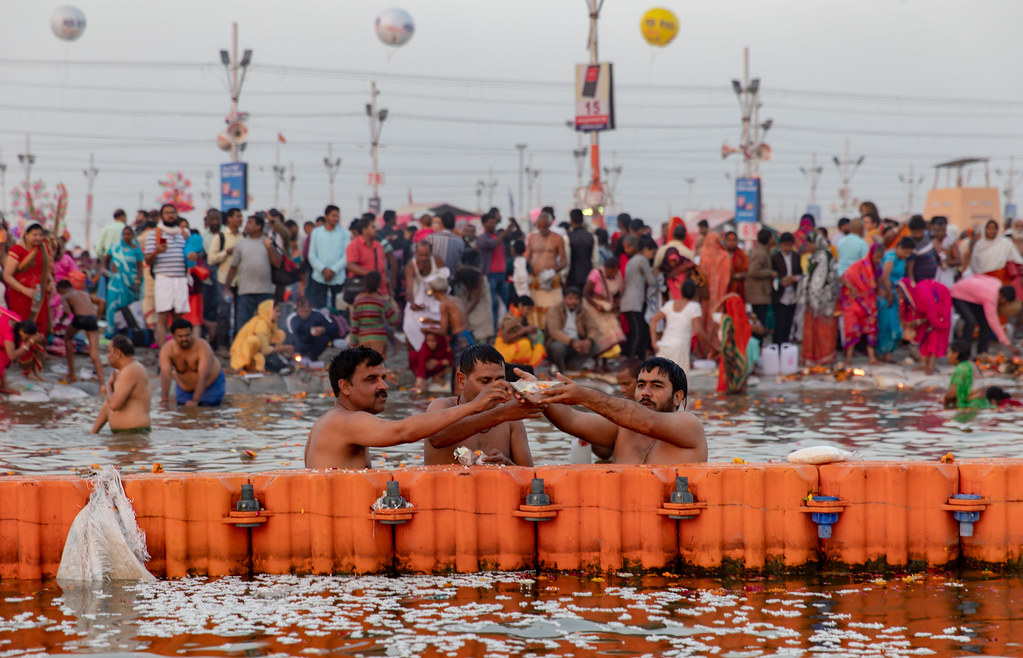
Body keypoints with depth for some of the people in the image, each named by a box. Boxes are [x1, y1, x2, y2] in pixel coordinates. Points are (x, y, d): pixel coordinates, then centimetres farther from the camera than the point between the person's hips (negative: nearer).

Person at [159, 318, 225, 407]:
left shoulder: (203, 347, -33)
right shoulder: (167, 349, -26)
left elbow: (203, 378, -41)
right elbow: (165, 376, -36)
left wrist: (195, 401, -52)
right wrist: (164, 400, -48)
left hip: (212, 385, -3)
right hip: (184, 389, 3)